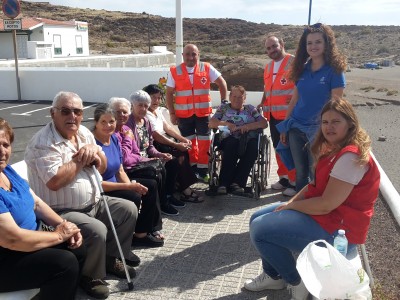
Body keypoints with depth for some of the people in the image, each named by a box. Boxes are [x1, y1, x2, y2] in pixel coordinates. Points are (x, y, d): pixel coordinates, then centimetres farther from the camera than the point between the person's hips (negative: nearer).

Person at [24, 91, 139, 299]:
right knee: (97, 230, -30)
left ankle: (111, 258, 23)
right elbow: (54, 181, -31)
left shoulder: (84, 133, 6)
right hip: (60, 211, -9)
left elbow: (102, 167, 13)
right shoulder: (43, 143, -19)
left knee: (128, 209, 8)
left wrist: (94, 150, -10)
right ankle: (90, 276, 0)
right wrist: (81, 158, -17)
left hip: (93, 203, 9)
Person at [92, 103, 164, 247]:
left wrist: (133, 186, -11)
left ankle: (142, 233, 10)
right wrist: (128, 187, -23)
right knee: (133, 198, -26)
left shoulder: (114, 138, 4)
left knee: (149, 190, 1)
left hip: (114, 186, 9)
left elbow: (120, 171, 8)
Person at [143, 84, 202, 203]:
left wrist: (183, 139, 0)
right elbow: (157, 136, -23)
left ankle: (183, 185, -8)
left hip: (166, 140, 9)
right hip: (155, 145, -9)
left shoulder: (158, 110, 15)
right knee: (180, 155, -23)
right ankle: (185, 190, -15)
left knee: (185, 149, -12)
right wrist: (177, 145, -24)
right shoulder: (146, 115, -15)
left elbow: (167, 127, 13)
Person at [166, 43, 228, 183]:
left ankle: (203, 171, 13)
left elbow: (222, 83, 5)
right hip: (183, 114, 0)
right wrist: (172, 113, -2)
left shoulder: (207, 68, -1)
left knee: (204, 143, 2)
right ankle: (192, 170, 23)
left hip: (203, 112, 0)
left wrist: (224, 102, 2)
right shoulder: (174, 71, -1)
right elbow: (169, 93, 2)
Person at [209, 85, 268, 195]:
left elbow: (264, 123, 13)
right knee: (232, 144, -37)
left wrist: (249, 126, -5)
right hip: (230, 138, -1)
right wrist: (226, 123, -7)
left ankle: (237, 182, -35)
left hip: (249, 139, 1)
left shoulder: (250, 109, 25)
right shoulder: (223, 108, 24)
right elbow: (211, 123, 11)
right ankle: (224, 183, -38)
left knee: (252, 147, -35)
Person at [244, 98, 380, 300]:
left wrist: (290, 206, -12)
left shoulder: (351, 157, -24)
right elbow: (316, 184, 12)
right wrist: (291, 202, -4)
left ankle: (297, 282, 3)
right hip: (321, 212, 11)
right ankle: (273, 276, 25)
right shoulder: (335, 149, 9)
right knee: (257, 219, 12)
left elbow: (326, 205, -27)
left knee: (259, 230, -16)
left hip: (336, 230, -11)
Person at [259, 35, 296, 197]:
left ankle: (295, 182, 4)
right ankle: (284, 178, 26)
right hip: (273, 115, 8)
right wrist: (263, 103, 15)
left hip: (290, 115, -8)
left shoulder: (294, 62, -8)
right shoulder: (268, 67, 16)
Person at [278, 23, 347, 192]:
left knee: (315, 174, 3)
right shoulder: (302, 69, 8)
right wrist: (285, 126, 12)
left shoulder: (334, 70, -6)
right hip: (296, 128, 4)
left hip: (317, 130, -4)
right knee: (300, 173, 12)